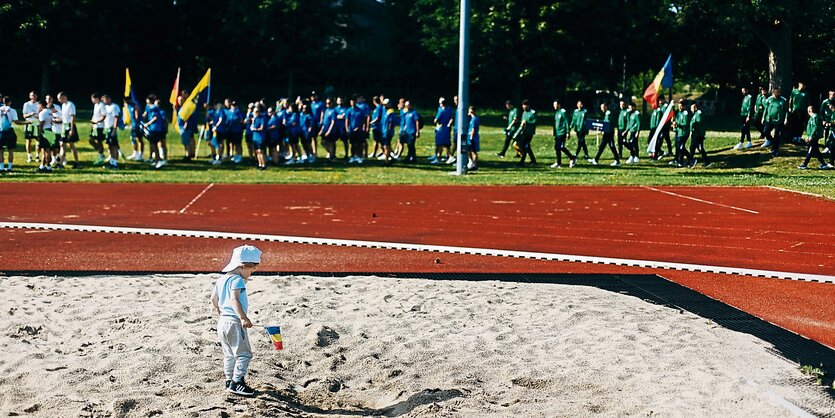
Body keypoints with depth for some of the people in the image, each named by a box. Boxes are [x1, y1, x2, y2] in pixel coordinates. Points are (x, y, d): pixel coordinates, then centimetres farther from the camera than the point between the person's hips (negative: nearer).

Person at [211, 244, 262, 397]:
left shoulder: (221, 279, 12)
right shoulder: (237, 280, -15)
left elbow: (214, 299, 23)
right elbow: (234, 299, -29)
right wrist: (243, 318, -33)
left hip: (223, 321, 9)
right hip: (234, 323, -9)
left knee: (229, 354, 18)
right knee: (244, 353, -4)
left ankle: (230, 380, 25)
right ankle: (237, 382, -7)